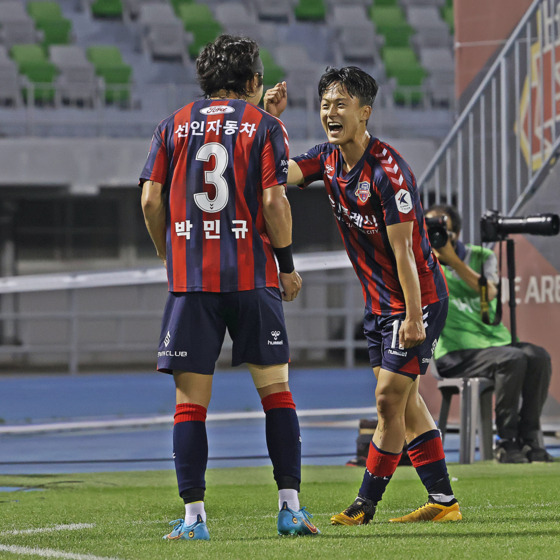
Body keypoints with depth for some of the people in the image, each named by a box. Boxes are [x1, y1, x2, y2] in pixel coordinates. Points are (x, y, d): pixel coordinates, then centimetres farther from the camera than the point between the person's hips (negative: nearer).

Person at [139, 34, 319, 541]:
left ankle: (193, 517, -3)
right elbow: (274, 201, -7)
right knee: (276, 390, 7)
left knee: (191, 400, 2)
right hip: (252, 277, -1)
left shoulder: (174, 126, 10)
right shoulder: (264, 126, 3)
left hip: (190, 279, 1)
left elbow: (151, 200, 3)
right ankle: (290, 506, 3)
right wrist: (287, 263, 3)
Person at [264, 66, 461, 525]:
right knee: (405, 402, 11)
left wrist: (414, 316, -23)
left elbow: (402, 249, -23)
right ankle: (443, 500, 17)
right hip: (379, 300, 9)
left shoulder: (388, 170, -23)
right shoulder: (328, 159, 2)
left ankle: (365, 505, -1)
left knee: (390, 397, -7)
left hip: (416, 298, -9)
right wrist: (270, 119, -15)